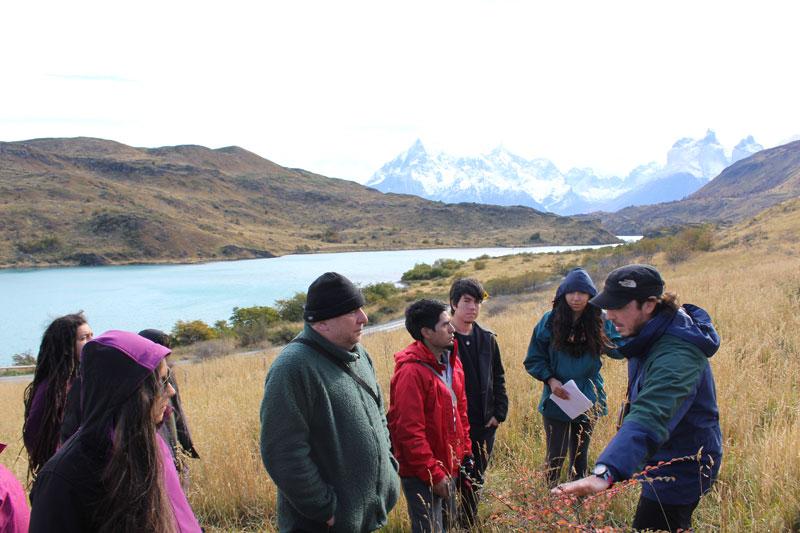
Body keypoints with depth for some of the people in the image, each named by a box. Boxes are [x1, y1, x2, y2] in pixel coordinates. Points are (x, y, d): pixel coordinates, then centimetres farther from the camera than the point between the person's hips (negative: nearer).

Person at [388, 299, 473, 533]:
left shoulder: (451, 361, 5)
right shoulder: (411, 372, -23)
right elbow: (409, 432, -23)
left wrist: (466, 451, 12)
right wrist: (433, 474, -18)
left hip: (448, 466, 8)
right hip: (422, 475, -8)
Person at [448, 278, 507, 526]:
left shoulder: (487, 338, 5)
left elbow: (498, 378, 12)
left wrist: (499, 412, 4)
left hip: (485, 425, 5)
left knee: (475, 483, 17)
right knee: (451, 483, 3)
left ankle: (468, 525, 34)